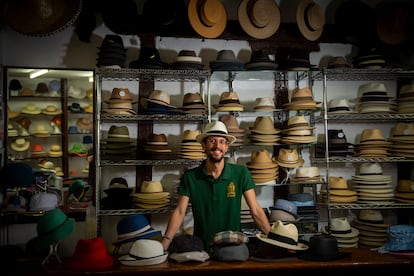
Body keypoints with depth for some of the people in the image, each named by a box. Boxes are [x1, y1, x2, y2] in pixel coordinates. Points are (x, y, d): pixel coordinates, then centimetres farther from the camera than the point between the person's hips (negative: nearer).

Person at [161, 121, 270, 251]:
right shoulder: (190, 177, 0)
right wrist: (165, 243, -12)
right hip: (202, 248, 1)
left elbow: (255, 211, 0)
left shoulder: (241, 173, -2)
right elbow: (179, 212, -1)